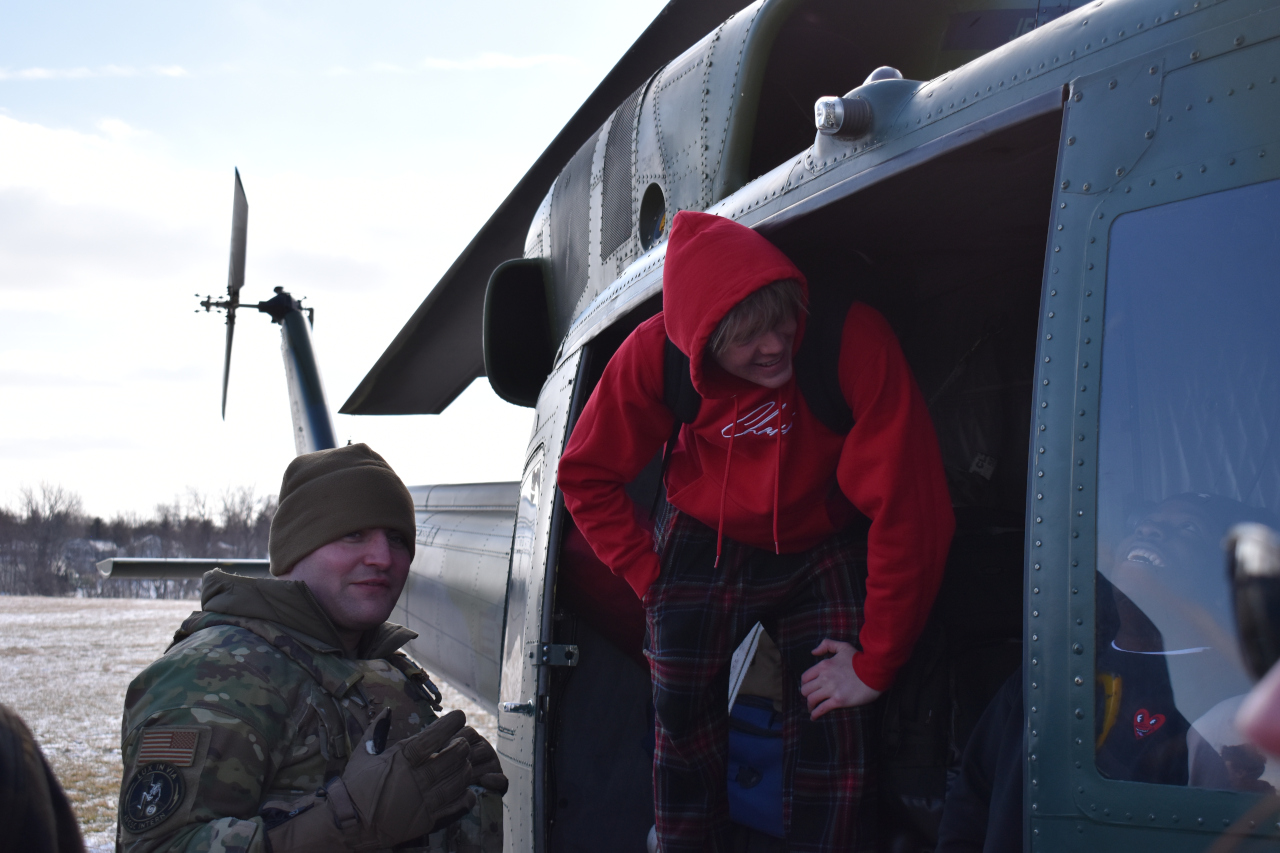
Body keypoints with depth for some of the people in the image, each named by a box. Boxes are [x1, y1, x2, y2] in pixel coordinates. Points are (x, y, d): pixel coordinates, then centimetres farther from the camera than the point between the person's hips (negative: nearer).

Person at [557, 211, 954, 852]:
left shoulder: (851, 338, -31)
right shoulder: (656, 352, -22)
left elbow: (910, 511, -28)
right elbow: (586, 475, -5)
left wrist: (875, 665, -23)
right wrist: (651, 580, -11)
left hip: (820, 552, -1)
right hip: (703, 546, 2)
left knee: (832, 745, -10)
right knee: (685, 739, 5)